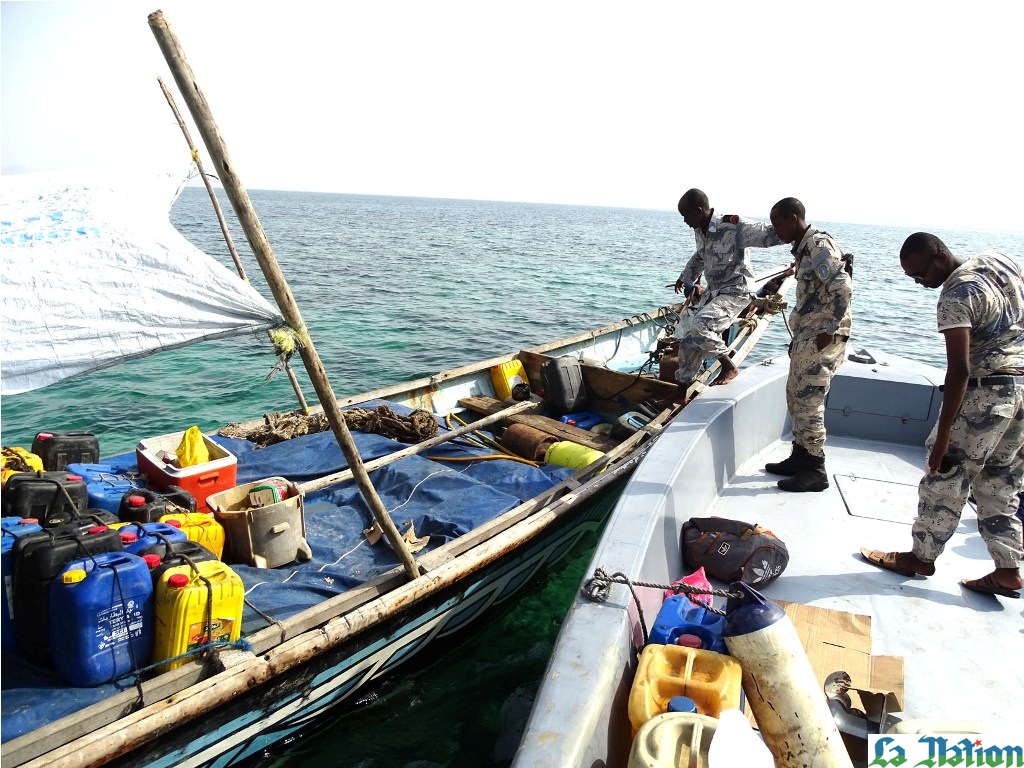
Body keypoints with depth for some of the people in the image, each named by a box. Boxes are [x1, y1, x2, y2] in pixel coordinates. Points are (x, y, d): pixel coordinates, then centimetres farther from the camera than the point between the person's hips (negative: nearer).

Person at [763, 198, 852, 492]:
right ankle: (800, 458, 26)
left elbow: (843, 287, -24)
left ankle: (815, 471, 2)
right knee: (796, 397, 16)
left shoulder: (818, 245, -14)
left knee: (808, 402, -6)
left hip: (821, 338, -10)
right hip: (806, 335, 10)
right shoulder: (805, 247, 16)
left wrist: (830, 330, -21)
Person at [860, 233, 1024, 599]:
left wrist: (942, 436, -24)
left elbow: (959, 370, -25)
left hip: (987, 391, -9)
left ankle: (921, 557, 16)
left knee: (946, 477, 4)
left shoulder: (955, 296, -19)